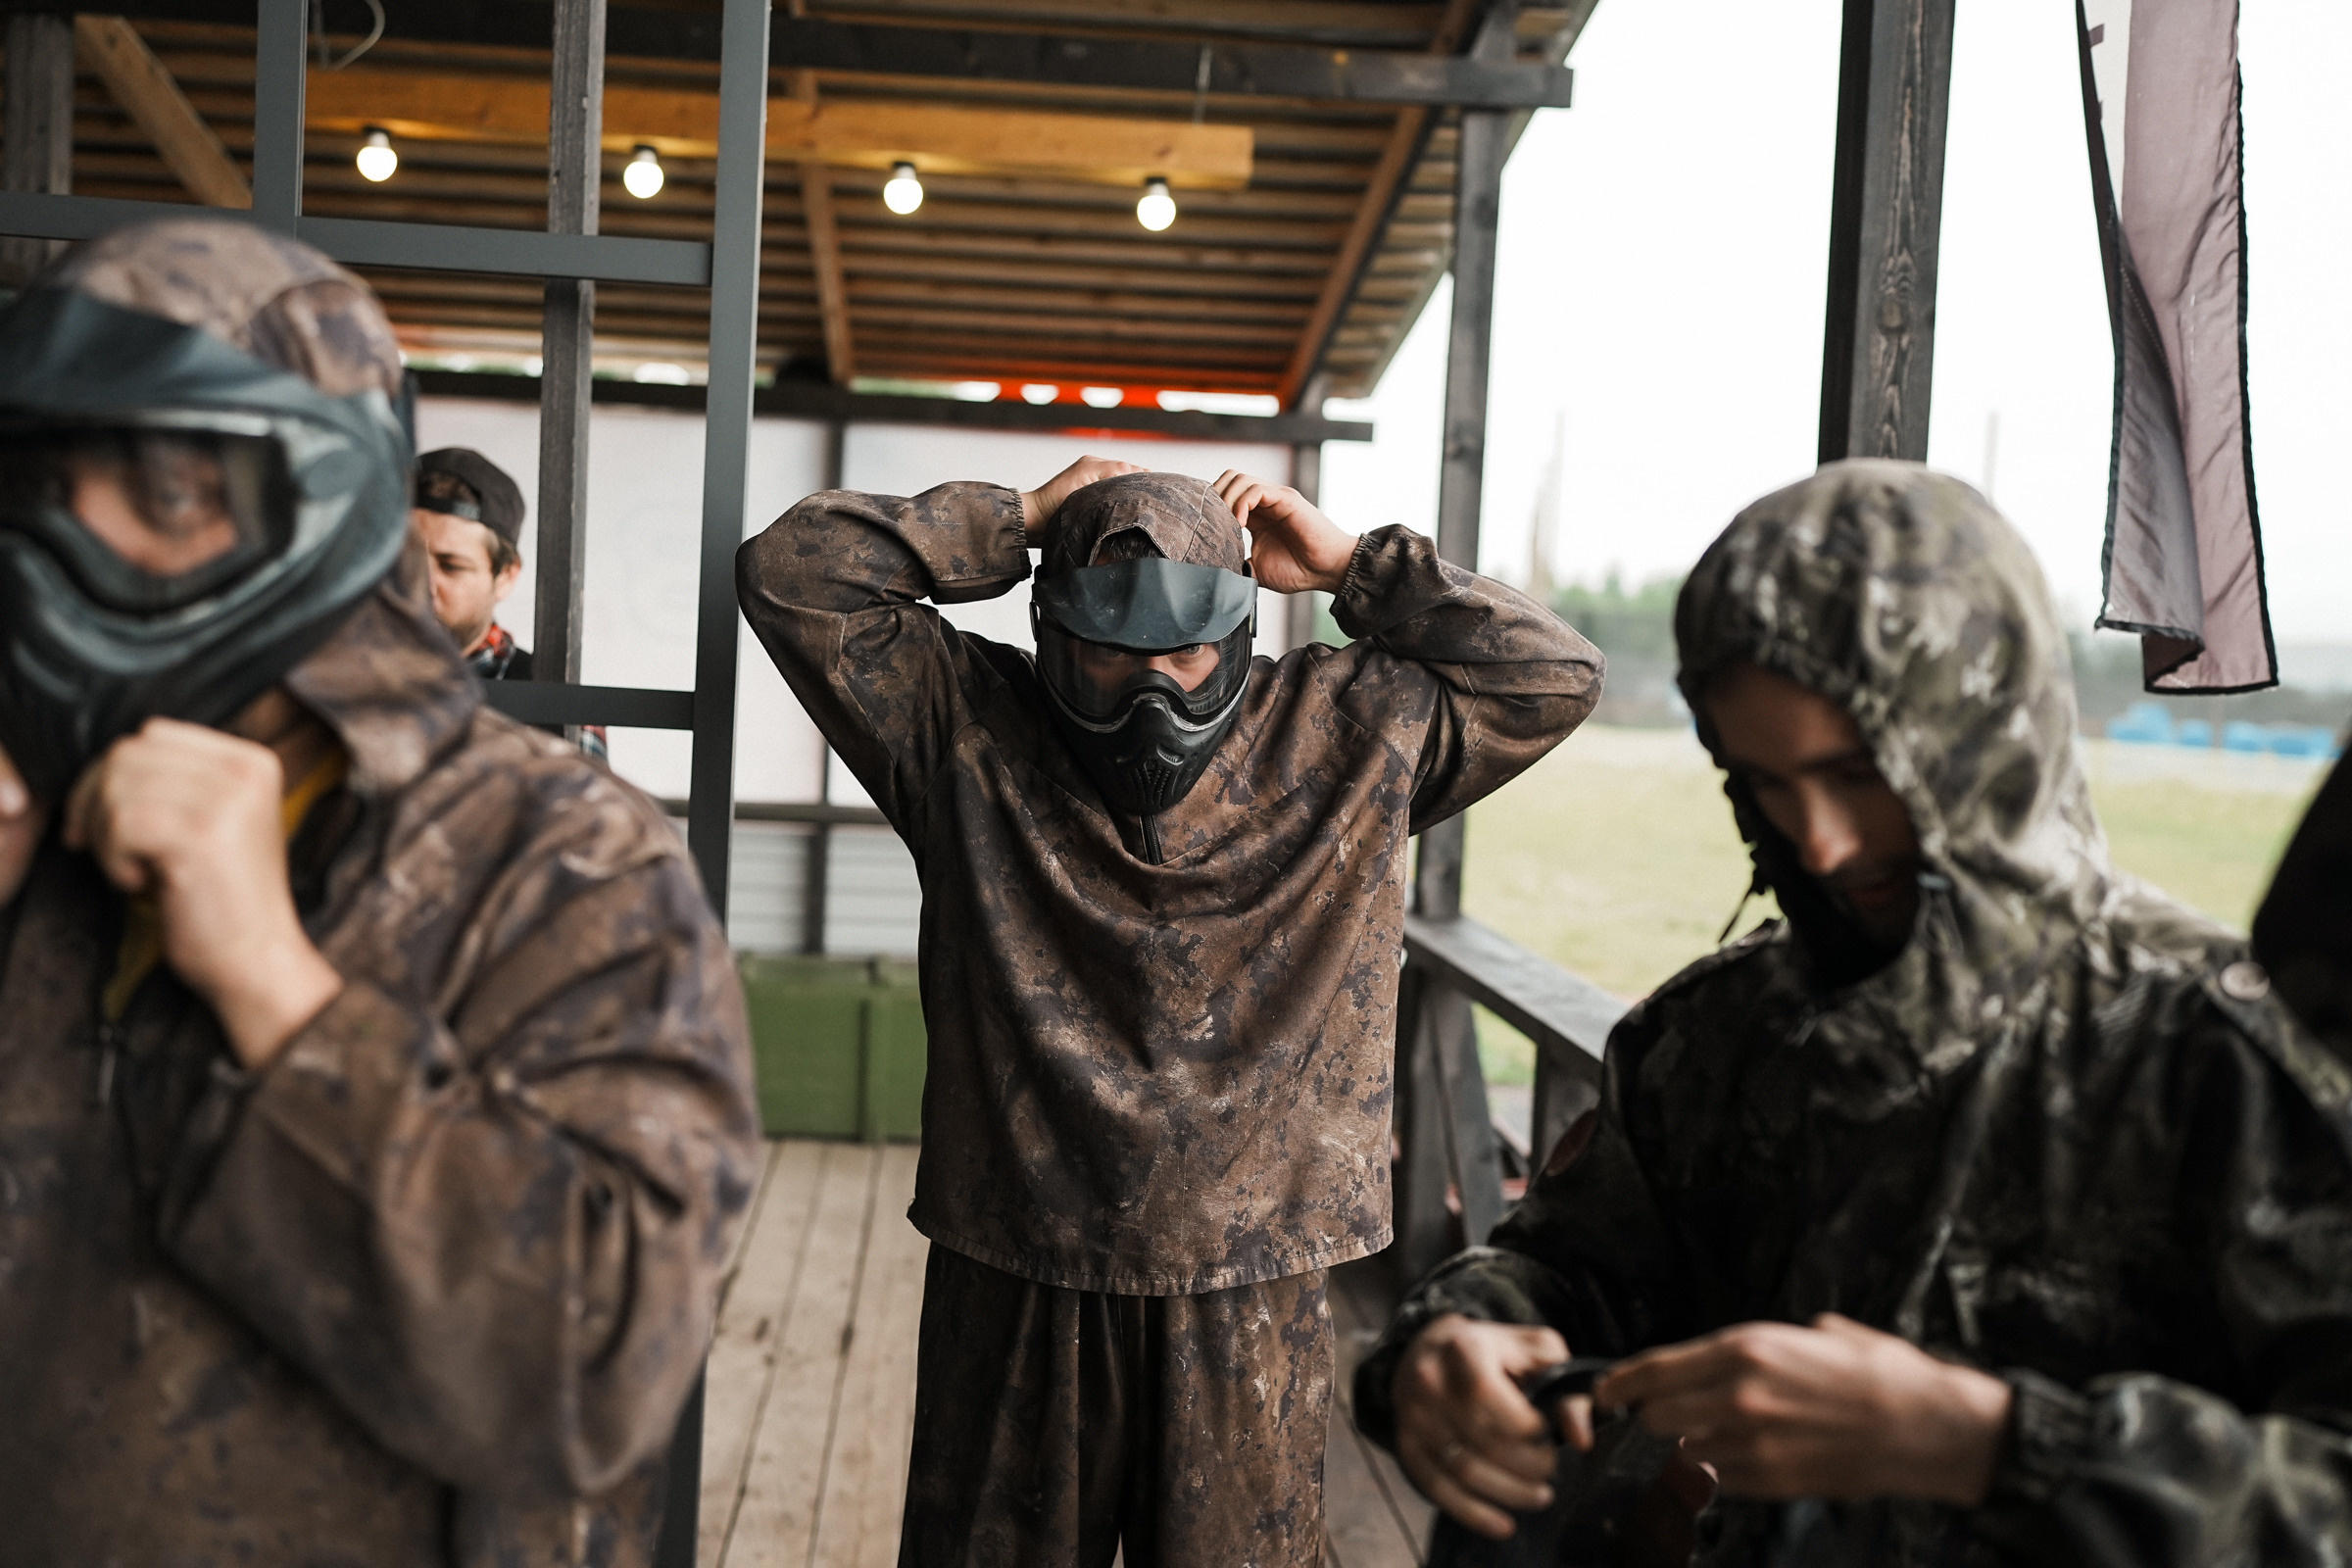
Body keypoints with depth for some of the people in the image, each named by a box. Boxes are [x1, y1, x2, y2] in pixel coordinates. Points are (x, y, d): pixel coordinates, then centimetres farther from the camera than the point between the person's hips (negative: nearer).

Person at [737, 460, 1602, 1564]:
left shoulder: (1350, 738, 3)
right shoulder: (968, 729, 0)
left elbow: (1554, 676, 4)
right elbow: (792, 572, -2)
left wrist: (1353, 569, 0)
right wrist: (1017, 520, -3)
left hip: (1251, 1294, 0)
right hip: (1013, 1277, 0)